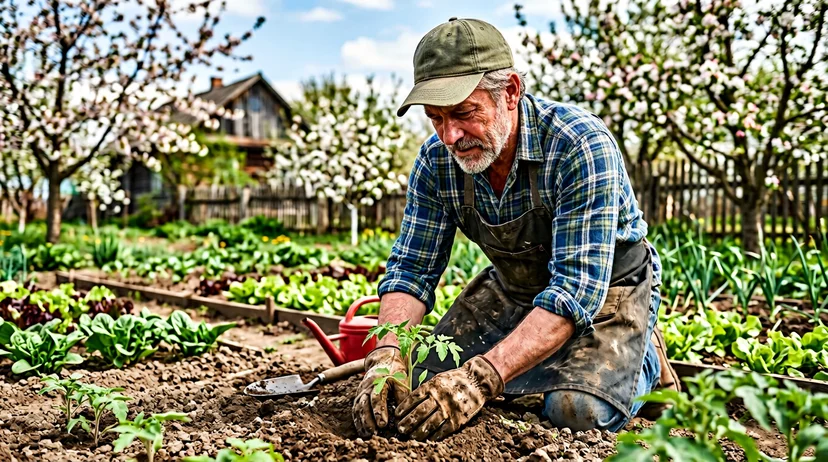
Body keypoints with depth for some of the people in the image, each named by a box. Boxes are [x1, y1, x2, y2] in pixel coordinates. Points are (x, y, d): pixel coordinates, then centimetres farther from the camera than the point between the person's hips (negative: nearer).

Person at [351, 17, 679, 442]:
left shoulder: (581, 147, -34)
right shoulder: (437, 160, -16)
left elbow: (577, 287, -38)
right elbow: (412, 267, -12)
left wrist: (483, 376, -48)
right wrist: (386, 355, -32)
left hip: (606, 289, -5)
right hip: (513, 287, 5)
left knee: (578, 411, -25)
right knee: (431, 381, -1)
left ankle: (642, 356, 9)